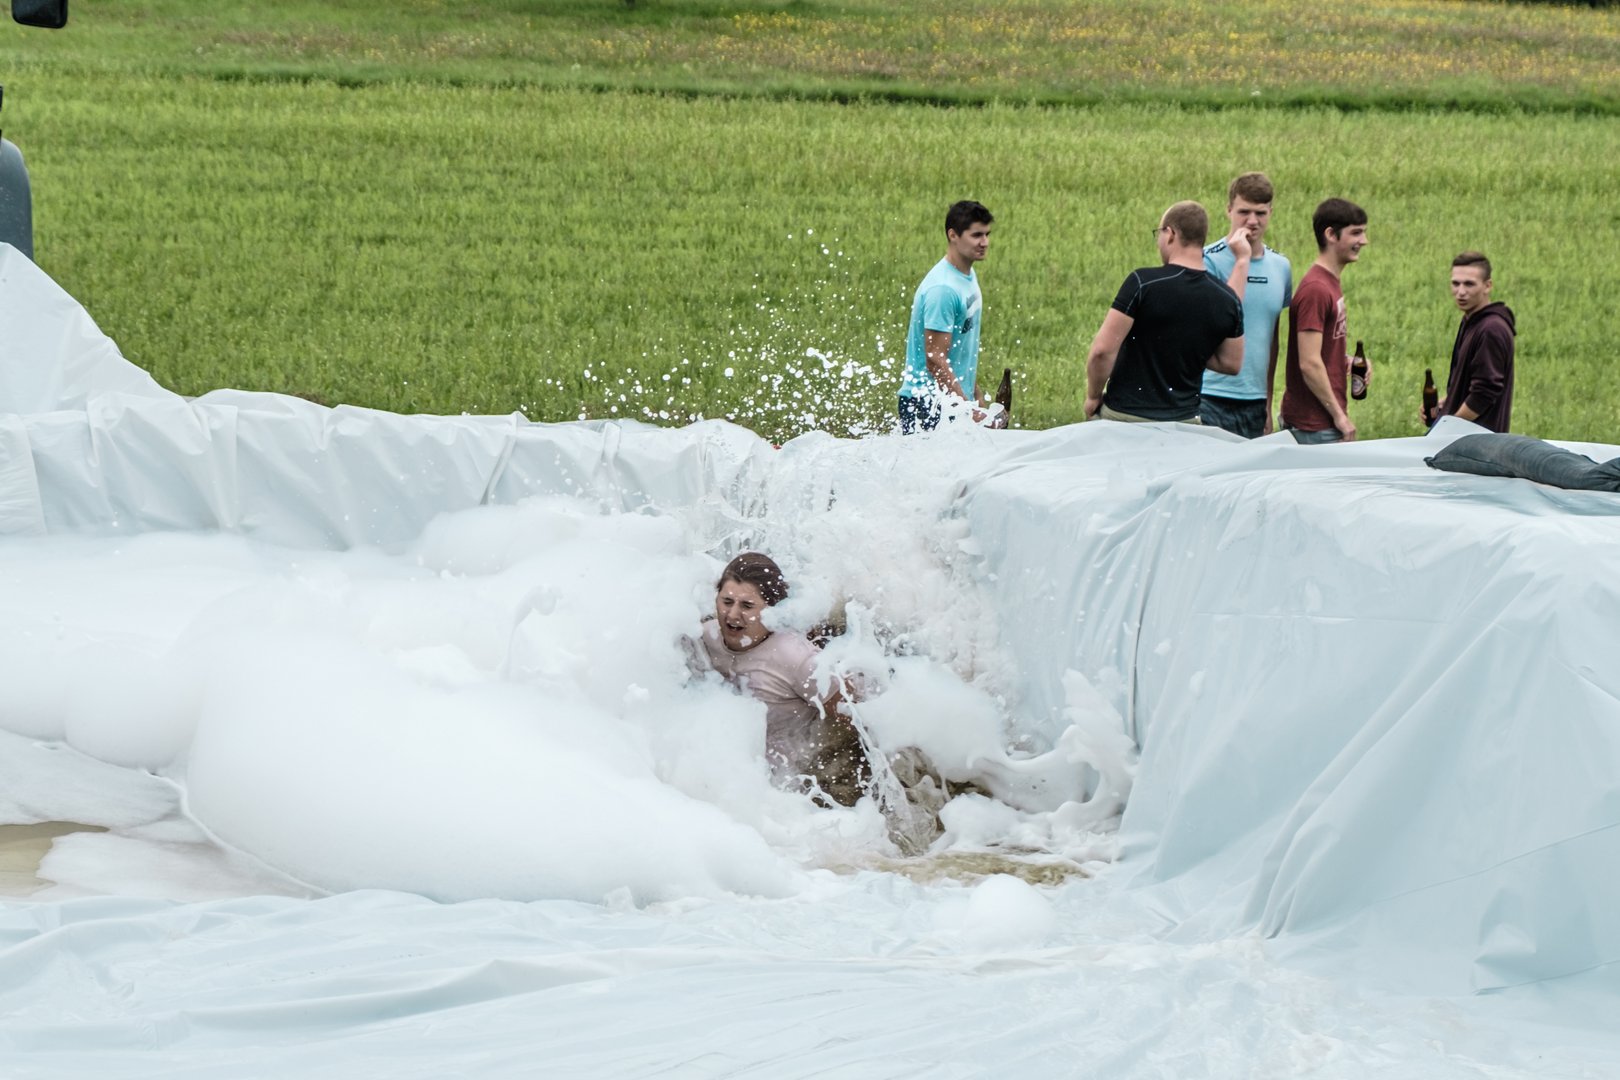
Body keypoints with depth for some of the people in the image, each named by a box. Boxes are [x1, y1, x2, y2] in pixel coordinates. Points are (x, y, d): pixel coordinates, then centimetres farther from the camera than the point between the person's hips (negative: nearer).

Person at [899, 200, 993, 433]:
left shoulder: (969, 275, 11)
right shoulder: (942, 289, -19)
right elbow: (935, 361, -22)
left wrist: (976, 399, 20)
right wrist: (969, 410, -21)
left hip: (957, 399, 9)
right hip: (925, 404, -9)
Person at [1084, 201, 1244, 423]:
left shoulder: (1143, 282, -14)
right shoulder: (1227, 300, 0)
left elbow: (1102, 350, -16)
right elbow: (1232, 363, 11)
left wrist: (1093, 396, -1)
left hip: (1125, 415, -4)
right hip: (1185, 419, 4)